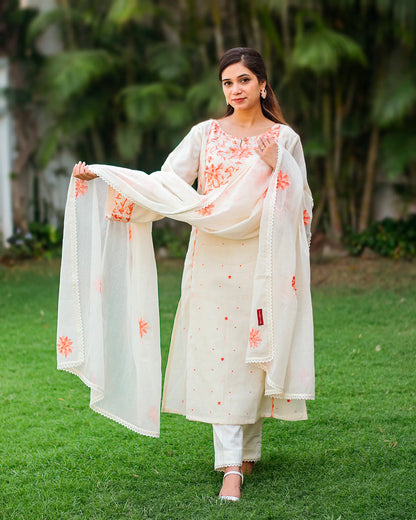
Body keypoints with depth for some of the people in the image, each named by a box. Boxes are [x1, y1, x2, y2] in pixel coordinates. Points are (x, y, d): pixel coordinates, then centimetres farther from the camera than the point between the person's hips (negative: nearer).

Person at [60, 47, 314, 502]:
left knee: (254, 355, 2)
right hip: (213, 260, 0)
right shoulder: (205, 134, 8)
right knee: (219, 358, -5)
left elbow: (300, 204, 3)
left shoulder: (284, 139, 6)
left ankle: (248, 450, 19)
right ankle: (231, 466, -3)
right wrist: (102, 174, -5)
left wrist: (274, 164, -12)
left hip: (262, 261, 0)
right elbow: (166, 183, 2)